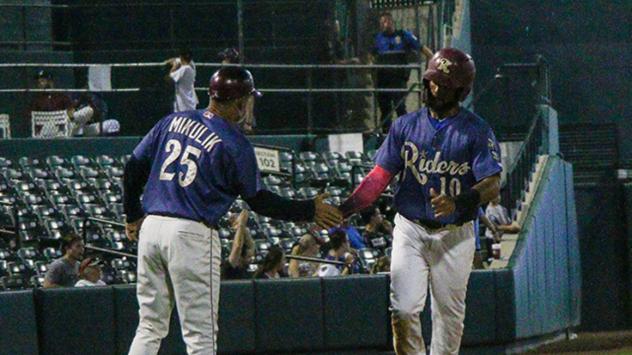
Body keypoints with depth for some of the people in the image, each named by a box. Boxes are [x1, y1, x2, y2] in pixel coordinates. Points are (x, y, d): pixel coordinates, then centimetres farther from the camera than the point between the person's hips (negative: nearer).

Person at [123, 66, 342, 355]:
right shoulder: (235, 144, -6)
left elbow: (133, 169, 13)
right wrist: (309, 211, 8)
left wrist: (133, 215, 25)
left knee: (150, 328, 13)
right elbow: (258, 201, -2)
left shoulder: (172, 122, 11)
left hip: (151, 226, 6)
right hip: (192, 234, -6)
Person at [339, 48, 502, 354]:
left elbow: (493, 185, -13)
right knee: (404, 309, -9)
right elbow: (379, 177, 1)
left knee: (448, 315, 5)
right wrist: (344, 209, -14)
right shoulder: (406, 126, 6)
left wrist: (458, 202, -33)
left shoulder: (476, 131, -3)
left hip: (454, 235, -2)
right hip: (410, 230, 2)